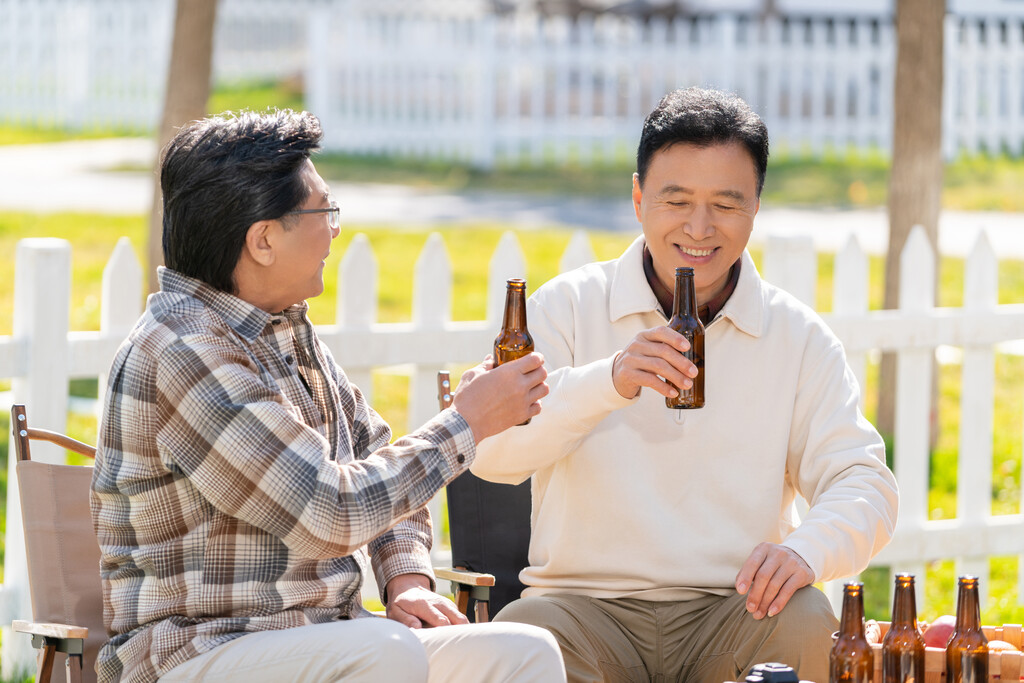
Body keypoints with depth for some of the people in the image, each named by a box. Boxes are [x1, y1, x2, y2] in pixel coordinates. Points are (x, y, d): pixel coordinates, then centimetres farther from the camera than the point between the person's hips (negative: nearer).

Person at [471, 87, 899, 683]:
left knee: (808, 628, -30)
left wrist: (807, 550, -23)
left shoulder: (798, 337, 8)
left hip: (735, 609, 2)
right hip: (588, 606, -2)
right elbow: (490, 450, -9)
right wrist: (608, 382, -27)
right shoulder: (570, 308, 4)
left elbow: (864, 485, 1)